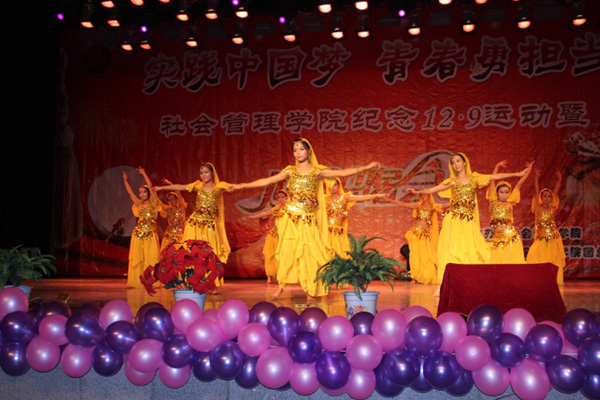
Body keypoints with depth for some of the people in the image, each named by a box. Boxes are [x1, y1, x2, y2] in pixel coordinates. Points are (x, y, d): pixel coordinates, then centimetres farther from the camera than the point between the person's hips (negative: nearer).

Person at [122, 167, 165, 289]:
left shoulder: (153, 203, 3)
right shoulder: (139, 204, 11)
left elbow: (151, 187, -3)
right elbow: (130, 192, 11)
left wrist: (144, 174, -1)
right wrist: (125, 180, 9)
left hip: (151, 234, -3)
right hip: (138, 234, 3)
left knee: (152, 258, -8)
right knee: (137, 258, 1)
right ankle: (138, 282, 4)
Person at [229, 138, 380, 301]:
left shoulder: (317, 171, 6)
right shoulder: (290, 171, 8)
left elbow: (343, 173, 4)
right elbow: (267, 181, 5)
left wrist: (366, 167, -1)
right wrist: (242, 186, 0)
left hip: (308, 219, 0)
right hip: (290, 217, 0)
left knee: (309, 252, -3)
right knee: (288, 250, -7)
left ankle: (310, 290, 8)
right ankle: (281, 285, 0)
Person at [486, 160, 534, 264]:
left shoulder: (510, 202, 10)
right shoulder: (493, 201, 7)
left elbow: (519, 184, 11)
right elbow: (492, 181, 6)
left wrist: (528, 170, 15)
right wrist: (497, 166, 7)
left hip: (511, 237, 1)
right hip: (497, 237, 0)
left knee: (513, 260, -3)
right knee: (497, 260, -5)